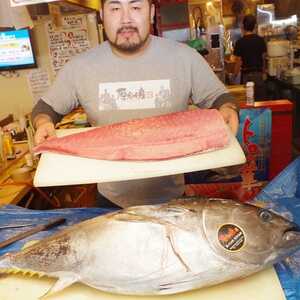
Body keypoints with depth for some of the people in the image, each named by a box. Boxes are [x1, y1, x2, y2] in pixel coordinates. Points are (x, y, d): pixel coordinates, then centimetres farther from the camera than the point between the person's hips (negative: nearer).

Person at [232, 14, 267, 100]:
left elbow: (238, 61, -9)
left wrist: (235, 76, 1)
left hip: (246, 75, -4)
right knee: (260, 99, 9)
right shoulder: (261, 40, 3)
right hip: (259, 74, 4)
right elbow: (263, 58, 8)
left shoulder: (240, 42, -9)